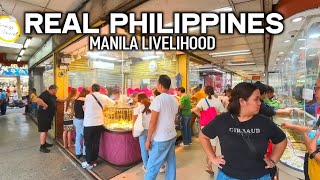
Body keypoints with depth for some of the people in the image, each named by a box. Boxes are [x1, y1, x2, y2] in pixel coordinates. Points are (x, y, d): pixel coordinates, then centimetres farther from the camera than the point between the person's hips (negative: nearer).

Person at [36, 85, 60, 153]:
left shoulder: (52, 95, 9)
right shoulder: (45, 94, -23)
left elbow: (56, 99, 27)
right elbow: (38, 100, -39)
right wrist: (45, 105, -30)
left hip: (48, 116, 10)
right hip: (43, 116, -10)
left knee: (46, 130, 19)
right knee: (43, 131, -3)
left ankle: (45, 143, 32)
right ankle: (42, 147, 5)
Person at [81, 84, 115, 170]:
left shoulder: (88, 97, -5)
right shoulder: (104, 97, 2)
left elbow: (84, 108, 8)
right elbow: (113, 103, 19)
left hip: (88, 124, -3)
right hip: (99, 124, 3)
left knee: (88, 143, 10)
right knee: (96, 143, 14)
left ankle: (89, 163, 19)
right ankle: (94, 161, 26)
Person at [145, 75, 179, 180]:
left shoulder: (158, 99, -17)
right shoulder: (174, 100, 6)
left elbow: (153, 122, -17)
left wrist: (148, 139, -10)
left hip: (160, 139, -7)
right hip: (172, 136, 8)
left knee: (152, 166, 4)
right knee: (171, 162, 18)